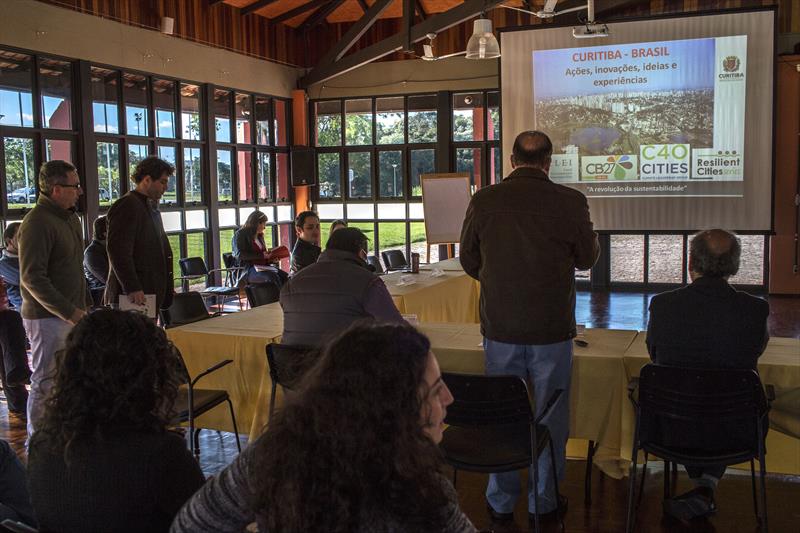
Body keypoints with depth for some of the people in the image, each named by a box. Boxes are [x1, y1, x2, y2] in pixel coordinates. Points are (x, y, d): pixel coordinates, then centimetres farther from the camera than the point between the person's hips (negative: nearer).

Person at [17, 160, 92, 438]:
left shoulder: (70, 218, 13)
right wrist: (69, 312, -23)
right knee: (46, 384, -1)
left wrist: (85, 305, 19)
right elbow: (32, 278, -22)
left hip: (71, 315, 9)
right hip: (48, 318, -9)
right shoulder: (37, 222, -17)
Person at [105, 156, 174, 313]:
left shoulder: (152, 208, 20)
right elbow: (117, 251, -20)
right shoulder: (127, 206, -11)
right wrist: (132, 288, -24)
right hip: (132, 295, -9)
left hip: (152, 294, 9)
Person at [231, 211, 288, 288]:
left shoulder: (259, 237, 25)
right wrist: (261, 255, -16)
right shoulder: (240, 235, 3)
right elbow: (240, 255, -12)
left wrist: (272, 259, 6)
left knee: (284, 276, -22)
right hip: (247, 270, -7)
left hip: (262, 267, 7)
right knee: (273, 276, -34)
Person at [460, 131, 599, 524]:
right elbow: (587, 258, 3)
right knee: (550, 418, 14)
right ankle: (544, 502, 25)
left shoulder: (483, 201, -6)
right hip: (552, 330, -1)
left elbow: (468, 261, 5)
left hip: (500, 328, 2)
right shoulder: (570, 202, -10)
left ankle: (501, 503, 26)